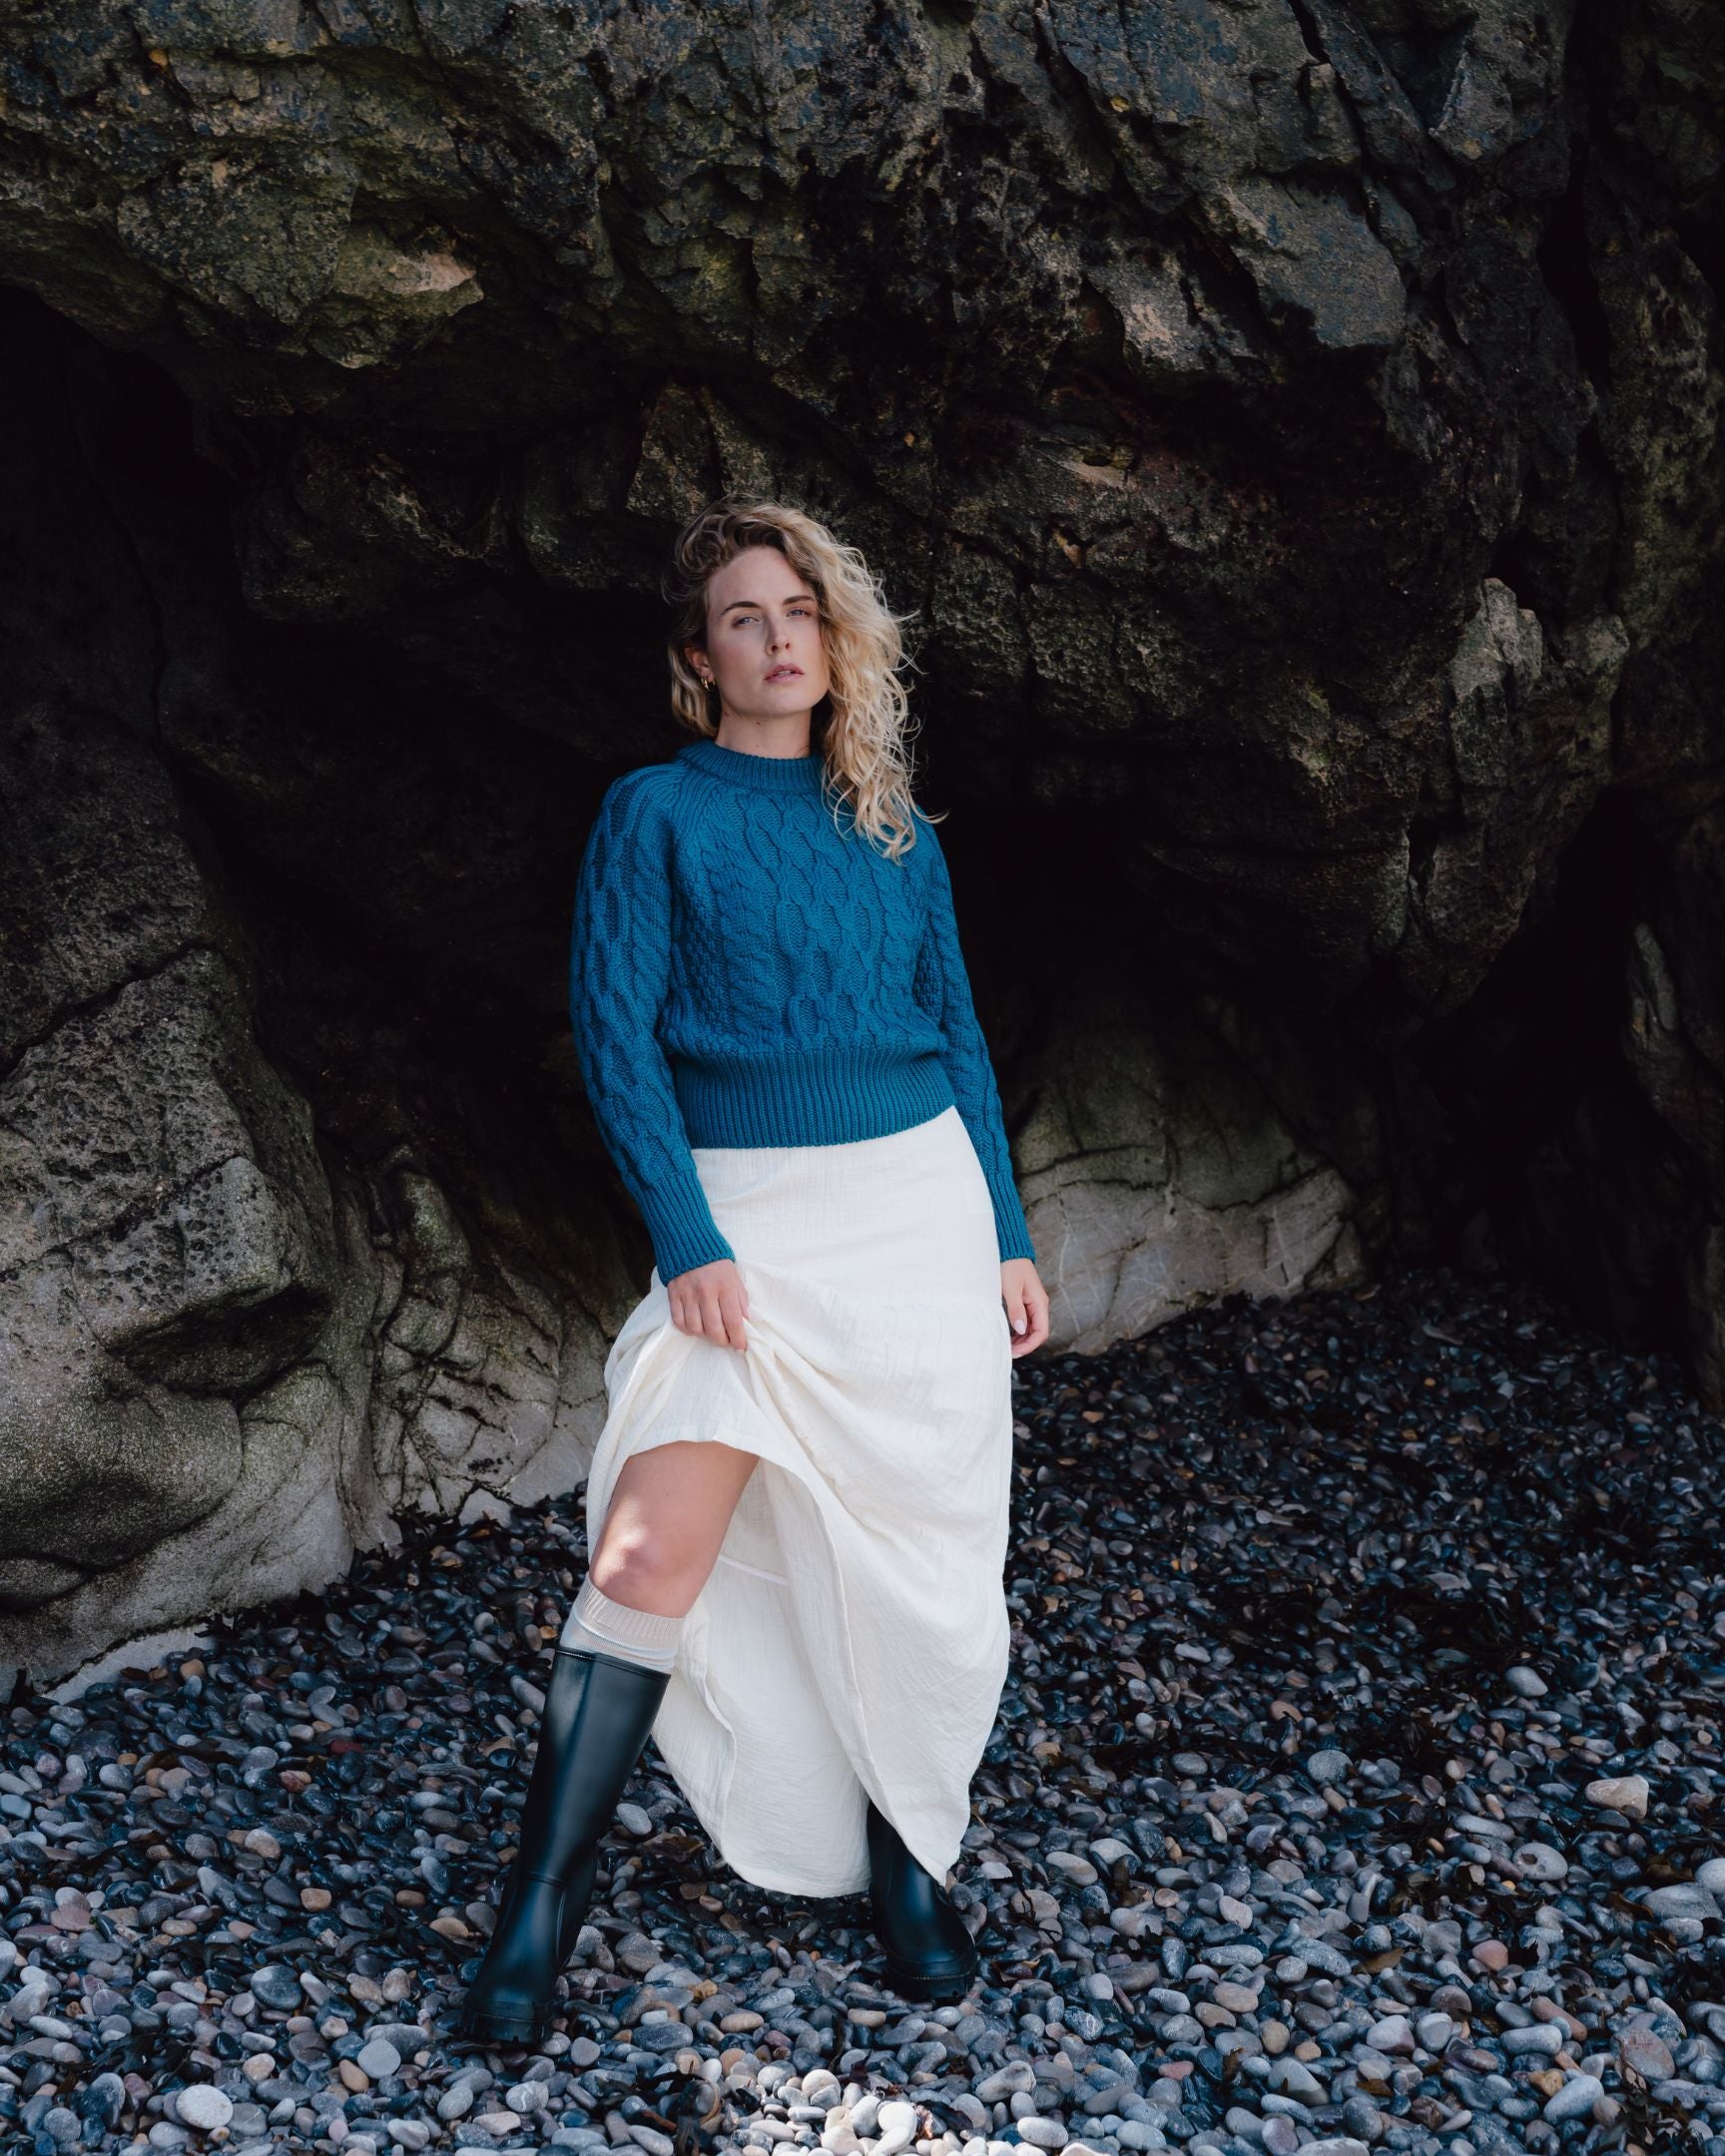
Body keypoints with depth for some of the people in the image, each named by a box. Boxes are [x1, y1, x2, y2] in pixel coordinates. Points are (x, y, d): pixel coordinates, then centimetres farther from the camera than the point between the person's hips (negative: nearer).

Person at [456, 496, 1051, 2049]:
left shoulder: (895, 829, 12)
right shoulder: (656, 813, 2)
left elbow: (956, 1036, 14)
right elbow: (616, 1031, -6)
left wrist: (1008, 1236, 9)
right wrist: (687, 1239, -15)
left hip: (920, 1206, 4)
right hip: (745, 1214, -3)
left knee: (916, 1554, 7)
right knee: (658, 1552, -12)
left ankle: (907, 1862, 25)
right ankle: (544, 1906, 1)